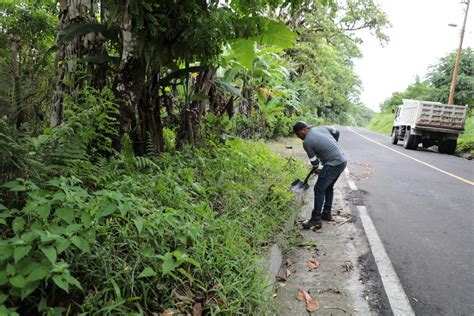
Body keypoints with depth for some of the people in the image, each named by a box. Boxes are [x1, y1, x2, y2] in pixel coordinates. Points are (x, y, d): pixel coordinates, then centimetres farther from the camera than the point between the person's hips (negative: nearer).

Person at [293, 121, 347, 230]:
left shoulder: (306, 142, -12)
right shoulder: (321, 128, 10)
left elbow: (314, 161, -3)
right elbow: (336, 133, 23)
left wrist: (316, 167, 20)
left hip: (333, 164, -9)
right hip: (343, 160, 9)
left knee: (319, 189, -5)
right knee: (328, 187, 20)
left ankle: (316, 219, -3)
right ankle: (326, 213, 29)